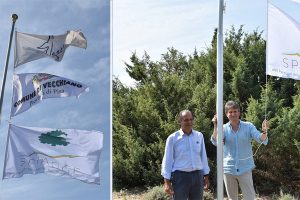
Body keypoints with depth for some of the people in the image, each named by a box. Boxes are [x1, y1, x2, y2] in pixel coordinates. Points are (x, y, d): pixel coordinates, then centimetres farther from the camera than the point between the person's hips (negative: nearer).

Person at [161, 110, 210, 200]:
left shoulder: (199, 136, 8)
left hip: (197, 176, 4)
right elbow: (167, 160, -2)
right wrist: (167, 181, -7)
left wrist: (206, 176, 12)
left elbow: (203, 157, 14)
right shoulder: (173, 138, -3)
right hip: (180, 176, -4)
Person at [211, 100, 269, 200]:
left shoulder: (248, 126, -4)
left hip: (245, 168, -2)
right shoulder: (224, 128, -2)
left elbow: (262, 140, -14)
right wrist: (215, 126, -32)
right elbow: (215, 142, -18)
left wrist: (264, 132, -36)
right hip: (229, 169, 2)